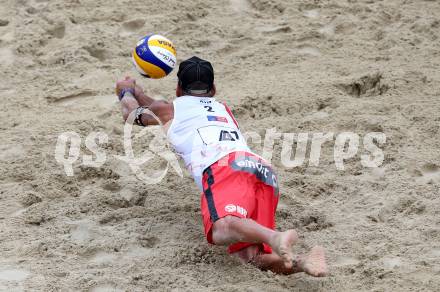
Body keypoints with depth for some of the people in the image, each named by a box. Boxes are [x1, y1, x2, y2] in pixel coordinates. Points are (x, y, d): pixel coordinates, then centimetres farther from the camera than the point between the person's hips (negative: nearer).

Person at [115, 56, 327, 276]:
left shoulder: (169, 109, 26)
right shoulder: (223, 109, 41)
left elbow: (133, 113, 50)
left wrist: (126, 91, 72)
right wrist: (138, 92, 78)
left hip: (225, 167, -5)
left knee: (221, 229, -31)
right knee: (249, 256, -10)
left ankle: (275, 238, -60)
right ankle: (302, 262, -40)